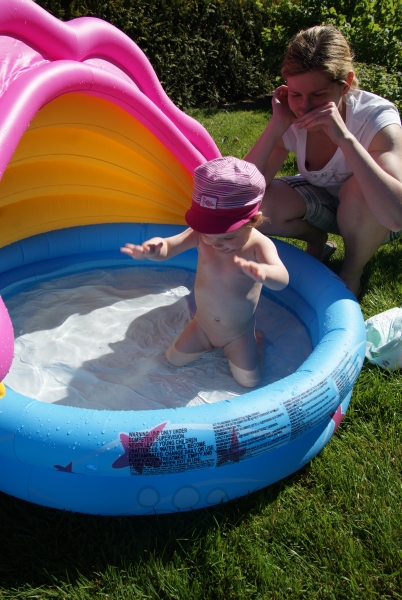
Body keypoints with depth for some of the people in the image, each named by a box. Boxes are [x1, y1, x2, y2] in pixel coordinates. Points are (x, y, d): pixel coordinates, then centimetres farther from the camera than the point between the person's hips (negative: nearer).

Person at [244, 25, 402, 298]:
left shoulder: (376, 118, -30)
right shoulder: (292, 120, -18)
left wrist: (344, 137, -46)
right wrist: (277, 125, -33)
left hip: (370, 218, -3)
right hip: (323, 202, 4)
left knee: (358, 188, -38)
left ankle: (352, 272, -9)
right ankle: (316, 240, 9)